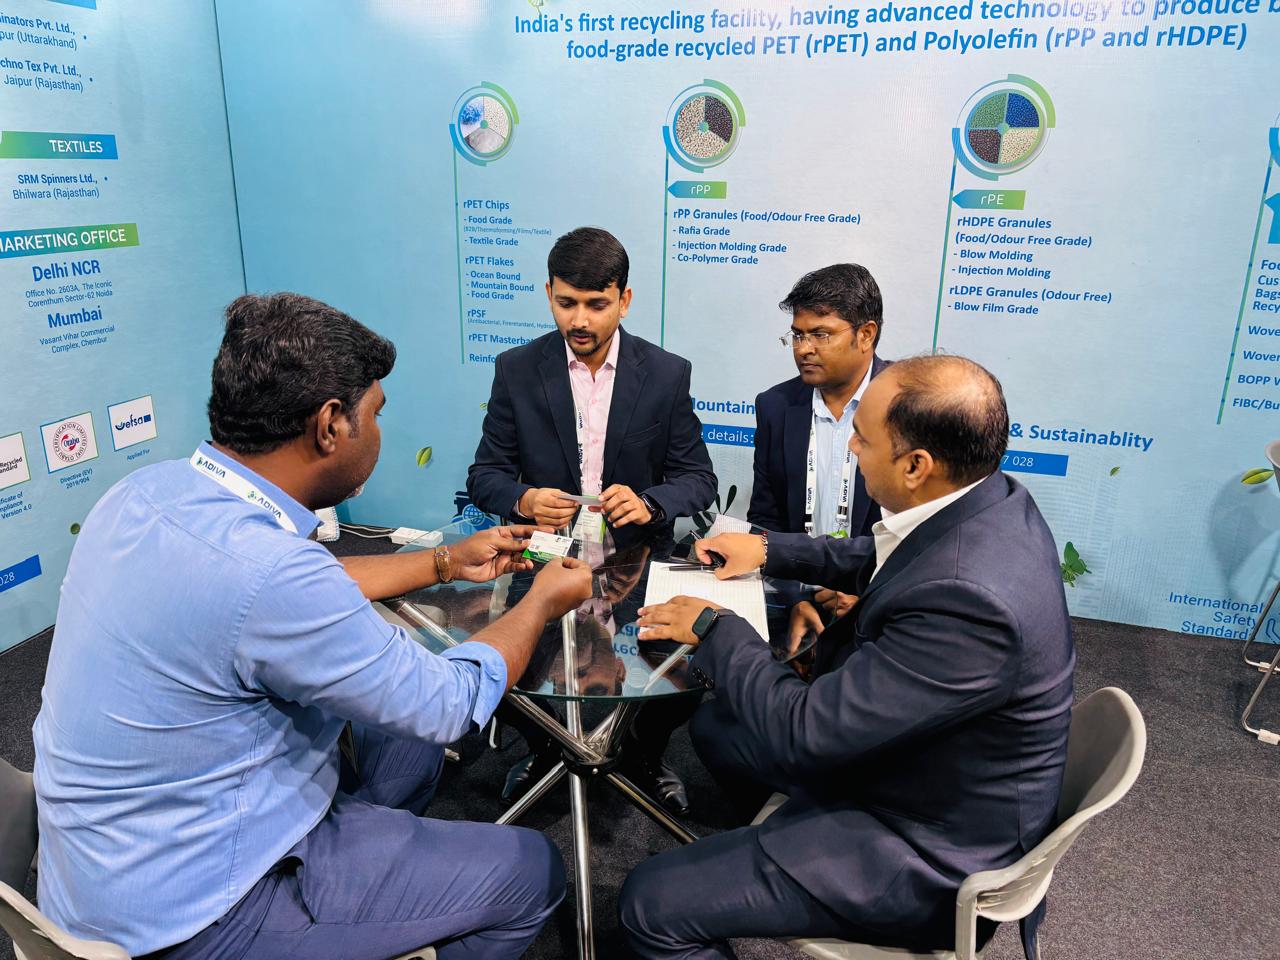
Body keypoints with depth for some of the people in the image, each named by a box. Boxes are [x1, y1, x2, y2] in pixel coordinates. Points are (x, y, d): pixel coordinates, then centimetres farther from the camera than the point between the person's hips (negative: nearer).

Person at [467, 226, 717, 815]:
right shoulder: (517, 370, -1)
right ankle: (544, 746, 17)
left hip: (635, 561, 0)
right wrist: (522, 500, -22)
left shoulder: (667, 374, -1)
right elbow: (485, 475, 2)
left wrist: (648, 503, -21)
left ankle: (645, 752, 16)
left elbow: (698, 478, 1)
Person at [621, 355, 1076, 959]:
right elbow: (883, 562, 13)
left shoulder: (968, 600, -38)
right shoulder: (990, 501, -9)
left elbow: (802, 733, -30)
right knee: (716, 723, 21)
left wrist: (713, 629, -16)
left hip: (934, 853, -9)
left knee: (653, 901, -8)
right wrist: (769, 548, 7)